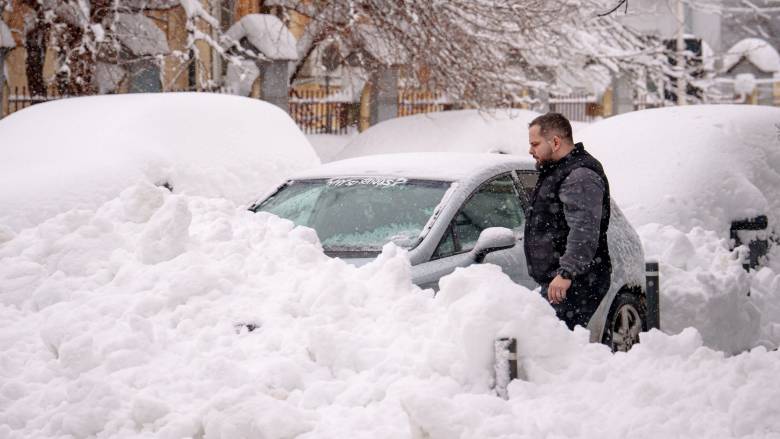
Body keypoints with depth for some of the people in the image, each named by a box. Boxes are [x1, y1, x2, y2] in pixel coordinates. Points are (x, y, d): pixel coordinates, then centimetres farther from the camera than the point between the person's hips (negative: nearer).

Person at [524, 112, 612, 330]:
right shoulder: (557, 172, 21)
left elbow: (585, 231, -27)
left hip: (576, 283, -11)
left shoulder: (581, 176, -15)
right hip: (556, 280, 11)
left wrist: (566, 273, -34)